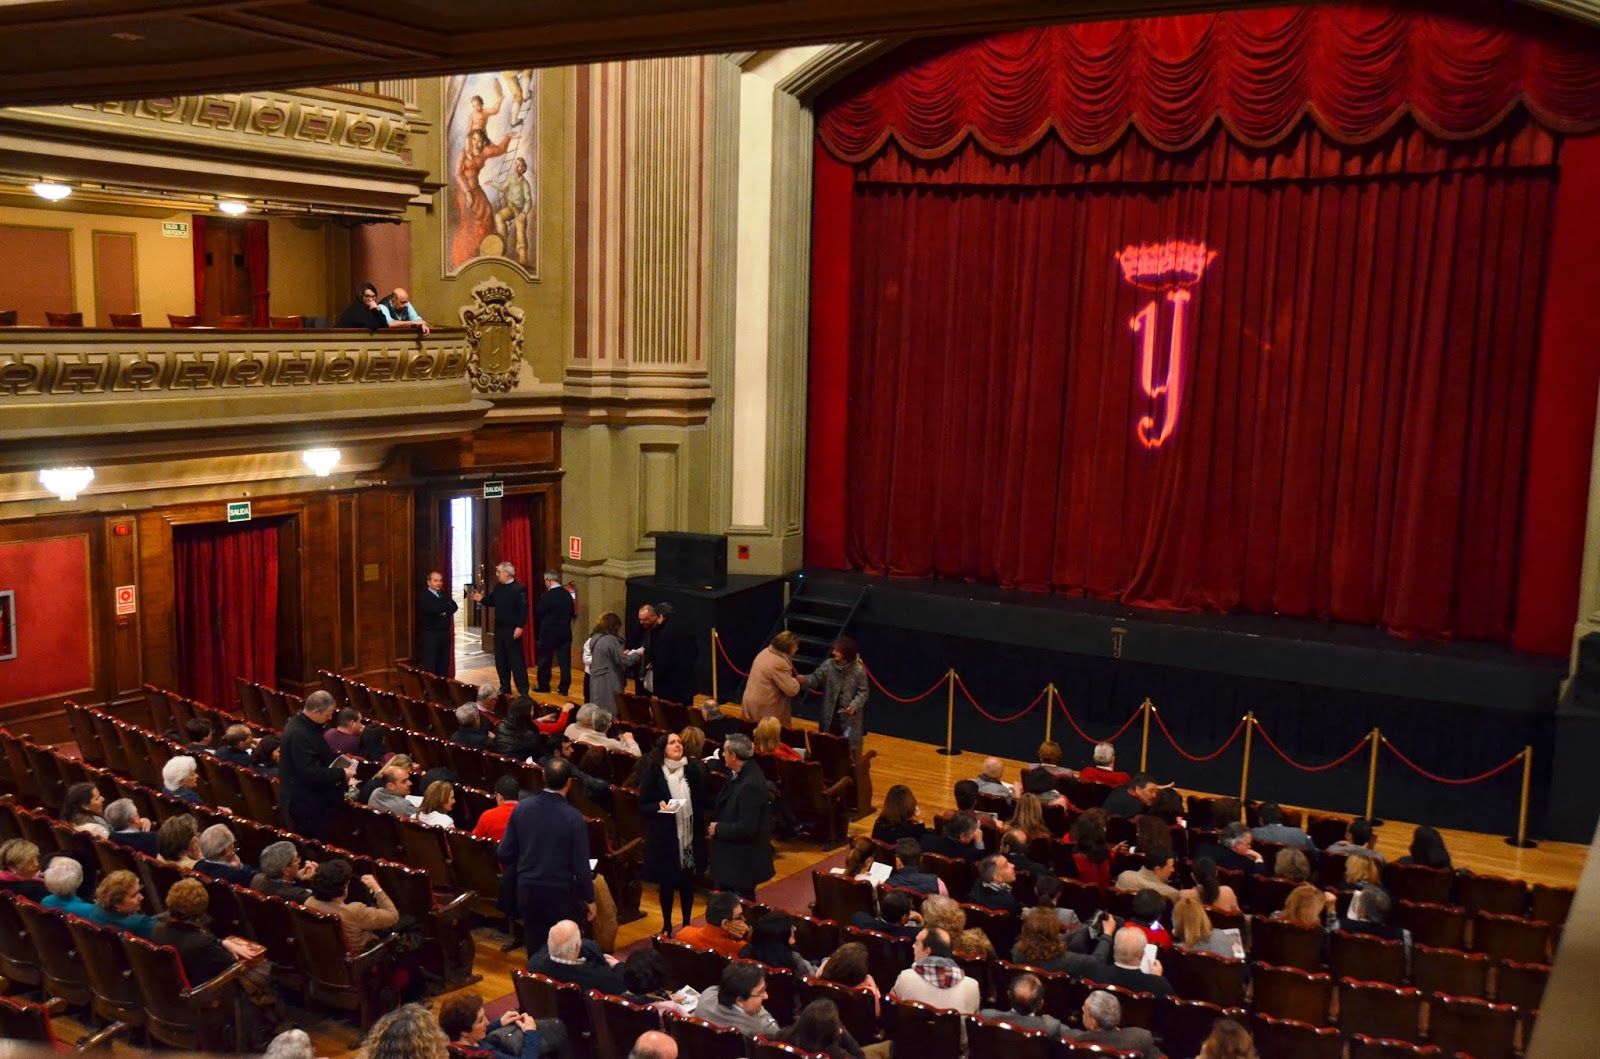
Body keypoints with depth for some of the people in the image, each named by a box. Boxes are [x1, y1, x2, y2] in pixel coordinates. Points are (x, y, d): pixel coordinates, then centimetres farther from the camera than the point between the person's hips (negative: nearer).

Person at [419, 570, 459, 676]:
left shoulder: (445, 594, 16)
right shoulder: (423, 596, -5)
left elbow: (455, 607, 1)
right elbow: (433, 609, -20)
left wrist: (444, 611, -15)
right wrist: (446, 606, -4)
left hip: (445, 632, 6)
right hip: (430, 633, -6)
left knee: (444, 663, 9)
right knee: (430, 664, -6)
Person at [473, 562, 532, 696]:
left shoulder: (519, 588, -14)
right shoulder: (498, 587, 10)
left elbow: (524, 609, -18)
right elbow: (491, 602, 20)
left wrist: (520, 627, -22)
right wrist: (482, 599, 0)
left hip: (513, 630, -8)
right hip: (499, 628, 8)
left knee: (516, 659, -5)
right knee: (500, 659, 12)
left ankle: (523, 690, -1)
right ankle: (505, 687, 23)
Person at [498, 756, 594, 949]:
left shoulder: (521, 808, -8)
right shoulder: (574, 818, -19)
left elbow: (505, 854, -1)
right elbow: (581, 866, -15)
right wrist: (589, 899, 0)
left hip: (527, 890, 4)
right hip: (561, 893, -4)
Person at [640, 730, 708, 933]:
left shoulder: (693, 770, -1)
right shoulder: (653, 773, -8)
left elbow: (704, 800, 2)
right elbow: (642, 805, -5)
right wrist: (659, 806, -24)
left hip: (690, 835, 2)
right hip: (665, 837, -2)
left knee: (688, 882, 12)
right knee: (667, 883, 10)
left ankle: (687, 924, 28)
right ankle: (667, 926, 27)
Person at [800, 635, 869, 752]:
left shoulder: (859, 670, -15)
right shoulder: (828, 665, -7)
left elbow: (862, 692, -10)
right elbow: (815, 679, -5)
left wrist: (854, 706, -25)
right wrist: (804, 680, -26)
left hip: (850, 716, -3)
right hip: (830, 713, 3)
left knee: (851, 746, 8)